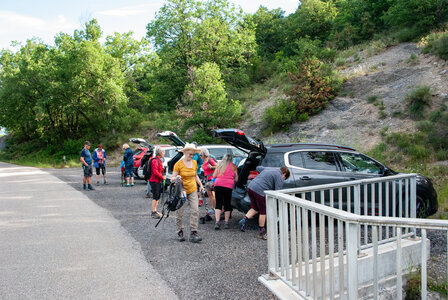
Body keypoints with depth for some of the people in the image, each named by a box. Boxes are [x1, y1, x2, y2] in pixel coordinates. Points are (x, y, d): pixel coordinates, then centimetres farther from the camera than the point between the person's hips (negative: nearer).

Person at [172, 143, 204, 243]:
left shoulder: (194, 163, 5)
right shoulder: (178, 164, -9)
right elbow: (173, 178, -6)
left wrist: (200, 184, 10)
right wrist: (176, 177, -27)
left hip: (193, 190, 3)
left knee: (195, 210, -9)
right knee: (179, 213, 3)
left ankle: (193, 233, -5)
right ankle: (180, 232, 20)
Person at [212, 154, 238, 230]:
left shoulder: (219, 164, 14)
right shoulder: (233, 166, 10)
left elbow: (214, 176, 13)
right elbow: (236, 179, 11)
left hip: (218, 185, 1)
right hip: (228, 186, -1)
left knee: (218, 203, 3)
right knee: (227, 204, 9)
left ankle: (217, 222, -8)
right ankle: (226, 222, 11)